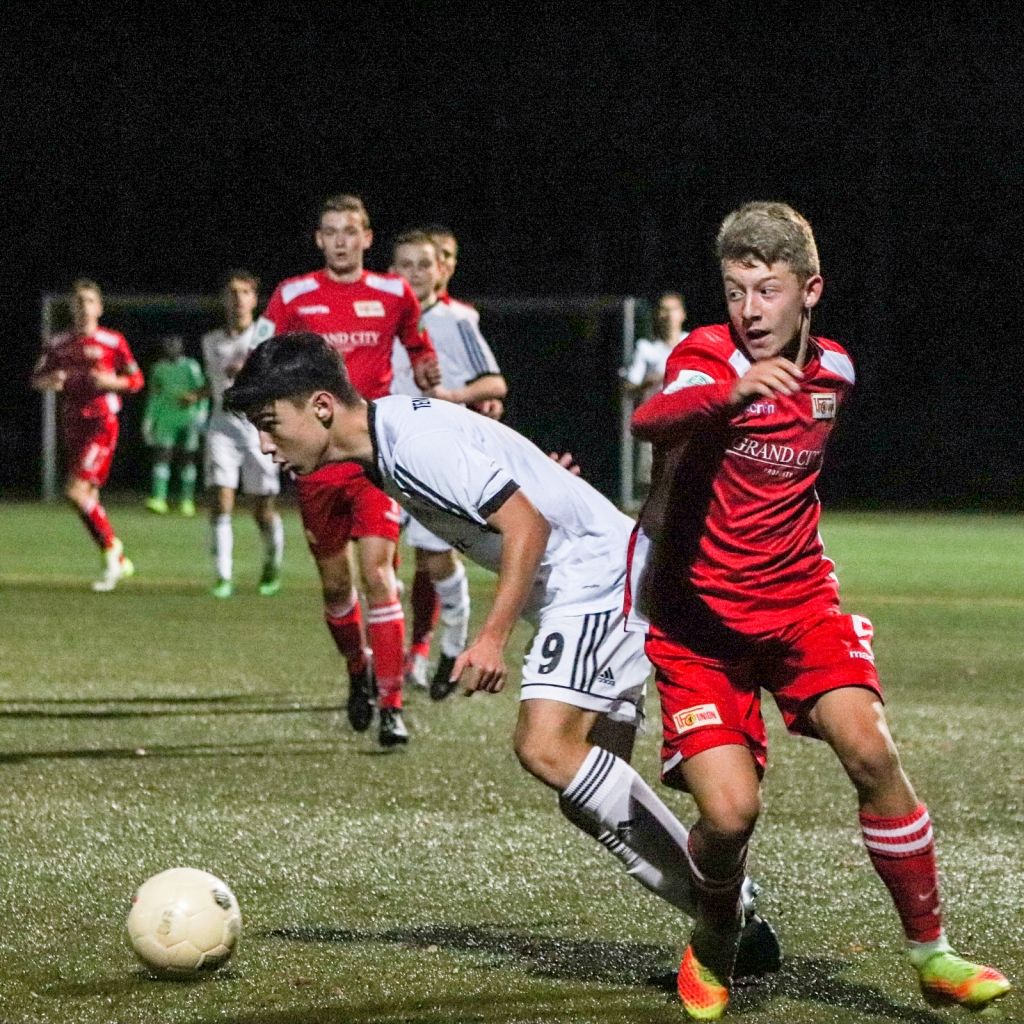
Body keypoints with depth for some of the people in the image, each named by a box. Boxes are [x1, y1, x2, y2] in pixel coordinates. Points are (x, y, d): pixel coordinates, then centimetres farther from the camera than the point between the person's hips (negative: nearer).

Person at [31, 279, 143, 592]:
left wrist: (109, 381, -18)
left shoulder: (112, 342, -3)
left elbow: (136, 380, 0)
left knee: (76, 490, -19)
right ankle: (118, 562, 20)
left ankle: (111, 546, -4)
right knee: (88, 499, 8)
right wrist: (51, 380, -8)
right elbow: (37, 379, 14)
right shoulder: (58, 343, 10)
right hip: (72, 424, 6)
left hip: (101, 423, -6)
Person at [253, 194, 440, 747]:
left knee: (377, 573, -14)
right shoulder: (293, 296, 2)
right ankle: (359, 673, 37)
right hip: (316, 460, 1)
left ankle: (391, 705, -12)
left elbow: (418, 344, 24)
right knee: (334, 583, 9)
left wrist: (425, 367, 7)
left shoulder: (393, 293, 5)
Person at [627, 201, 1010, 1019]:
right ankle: (714, 945, 15)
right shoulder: (709, 356, -14)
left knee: (869, 748, -21)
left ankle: (931, 951, -7)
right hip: (698, 611, -3)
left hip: (798, 598, 4)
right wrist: (731, 391, -57)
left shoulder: (833, 371, 3)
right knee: (730, 811, -17)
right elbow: (650, 423, -39)